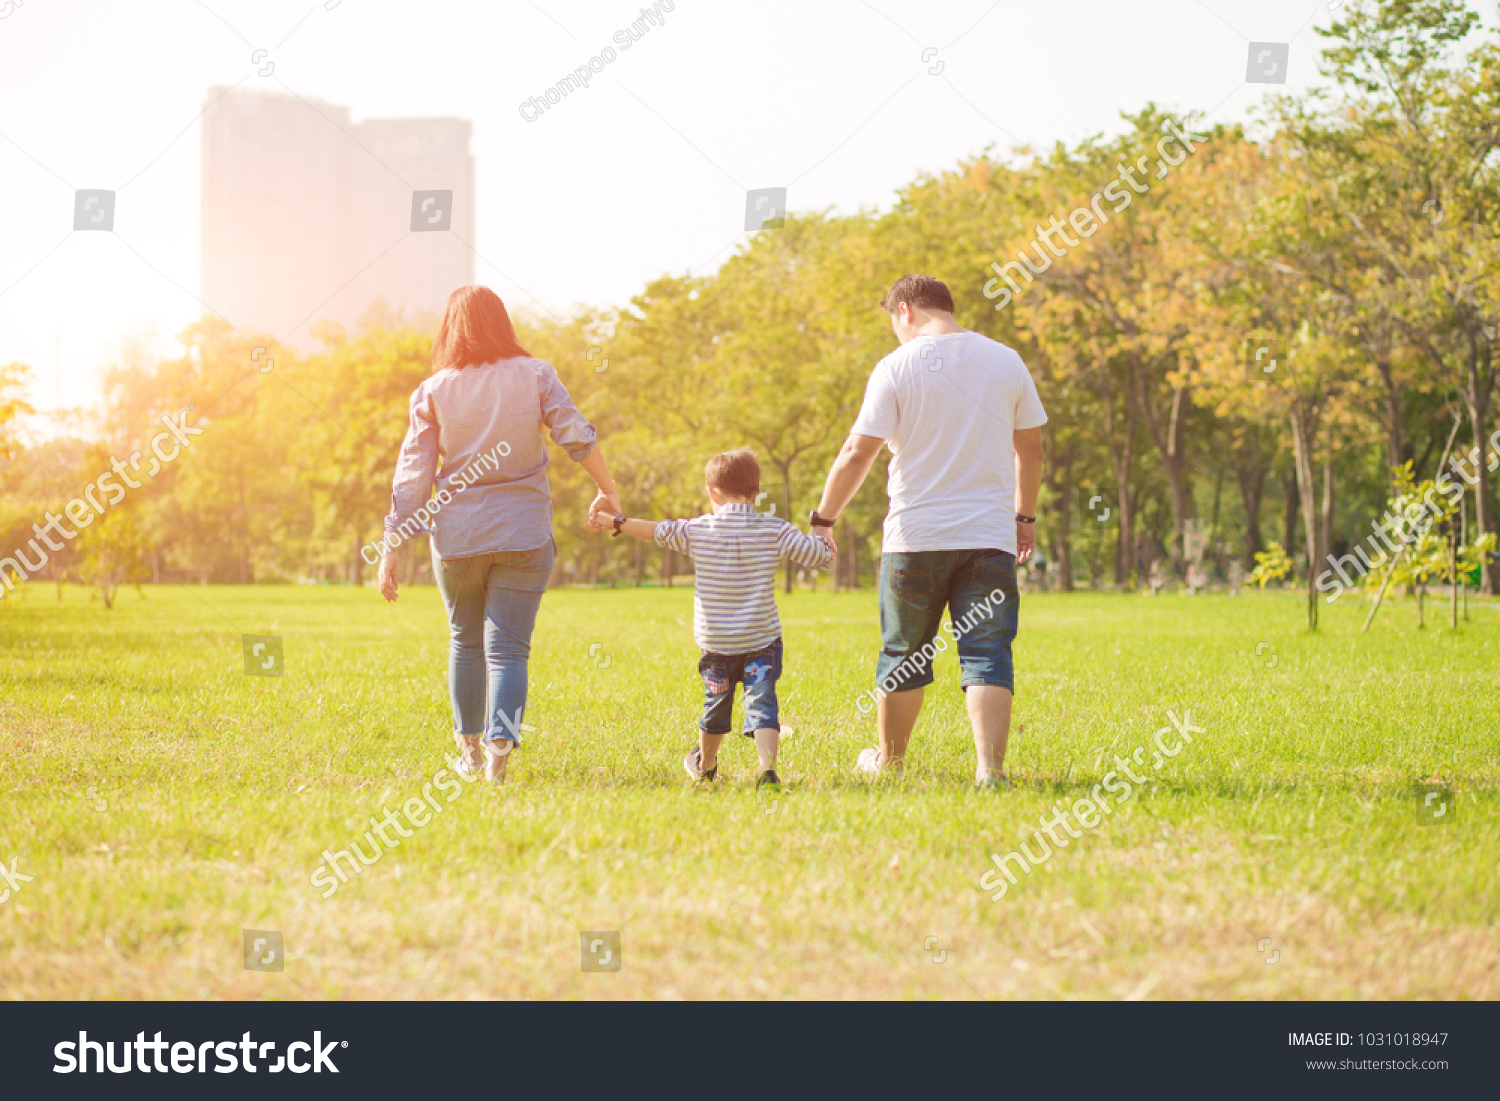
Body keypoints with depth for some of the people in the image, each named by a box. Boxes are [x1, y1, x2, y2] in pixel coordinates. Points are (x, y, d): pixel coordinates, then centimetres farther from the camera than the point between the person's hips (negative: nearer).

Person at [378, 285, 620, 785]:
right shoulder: (535, 375, -2)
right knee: (507, 649, -1)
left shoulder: (433, 392, -1)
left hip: (457, 536, 1)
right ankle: (500, 746, -19)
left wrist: (390, 550, -1)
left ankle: (470, 748, 27)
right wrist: (608, 491, 9)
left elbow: (412, 477, -4)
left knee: (466, 642, 19)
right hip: (524, 533, -1)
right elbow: (578, 437, -7)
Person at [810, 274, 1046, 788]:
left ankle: (889, 757, 28)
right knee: (987, 654, -1)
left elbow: (857, 453, -8)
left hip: (916, 535, -2)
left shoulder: (896, 367, -5)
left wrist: (822, 519, 2)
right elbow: (1029, 448, 13)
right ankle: (990, 767, -15)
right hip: (991, 534, 2)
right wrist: (1024, 516, 25)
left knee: (902, 653, 13)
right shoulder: (1006, 361, 6)